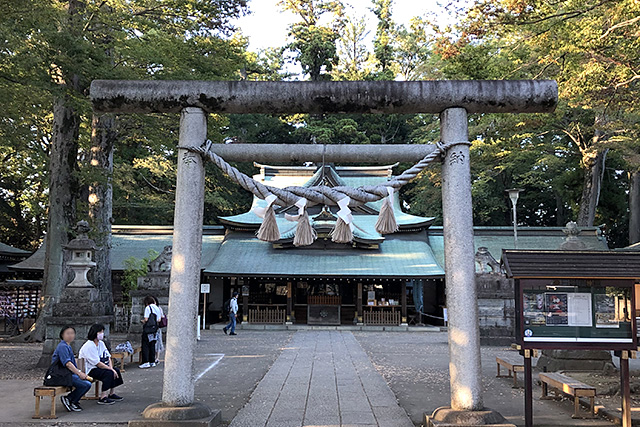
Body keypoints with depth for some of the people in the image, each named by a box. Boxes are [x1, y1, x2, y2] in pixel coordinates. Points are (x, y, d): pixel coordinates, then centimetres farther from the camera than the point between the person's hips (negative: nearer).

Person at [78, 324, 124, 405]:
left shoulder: (101, 343, 8)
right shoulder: (89, 346, -21)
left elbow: (108, 357, 7)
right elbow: (98, 363, -24)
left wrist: (111, 367, -11)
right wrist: (111, 369, -20)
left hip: (98, 368, 10)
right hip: (89, 370, -10)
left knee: (116, 371, 1)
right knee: (109, 373, -27)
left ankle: (111, 394, 12)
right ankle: (103, 398, -25)